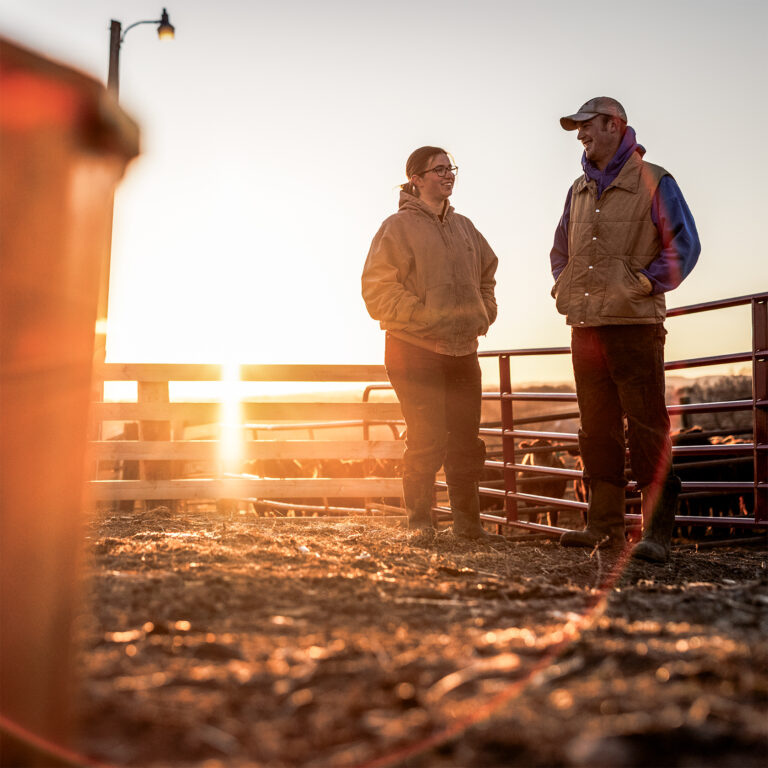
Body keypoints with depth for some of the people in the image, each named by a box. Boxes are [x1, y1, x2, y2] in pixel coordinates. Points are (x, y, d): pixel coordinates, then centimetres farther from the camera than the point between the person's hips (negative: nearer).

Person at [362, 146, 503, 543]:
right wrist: (424, 318, -16)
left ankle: (468, 521, 21)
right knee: (427, 440, -7)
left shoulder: (464, 227, 15)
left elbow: (486, 275, 28)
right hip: (415, 351, -6)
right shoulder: (399, 227, -4)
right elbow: (378, 289, -11)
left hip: (463, 350, 6)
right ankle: (420, 522, 7)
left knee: (466, 440, 10)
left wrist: (484, 314, 12)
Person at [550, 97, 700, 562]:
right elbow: (561, 249, 30)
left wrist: (646, 284, -10)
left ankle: (657, 530, -4)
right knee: (598, 427, 8)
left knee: (646, 425, -7)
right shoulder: (579, 191, 18)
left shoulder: (653, 181, -1)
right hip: (585, 326, 6)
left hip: (634, 324, -6)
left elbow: (684, 245, -5)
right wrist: (564, 286, 15)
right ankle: (606, 524, 15)